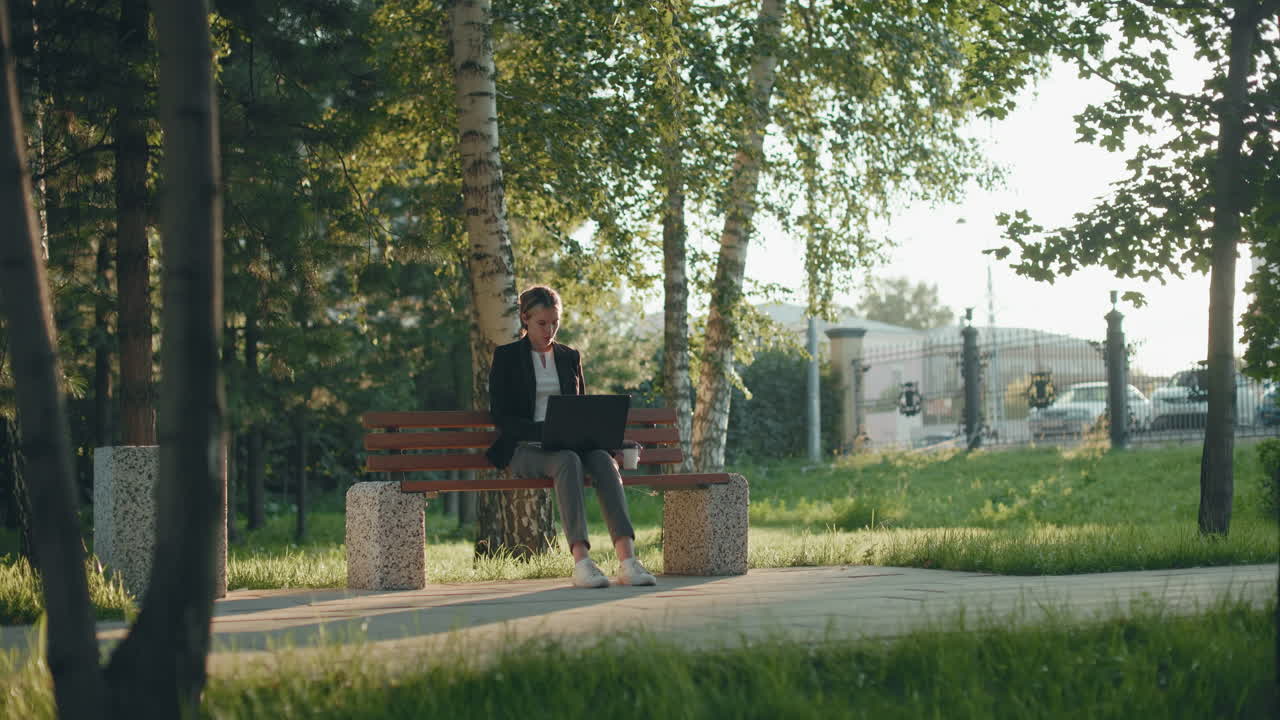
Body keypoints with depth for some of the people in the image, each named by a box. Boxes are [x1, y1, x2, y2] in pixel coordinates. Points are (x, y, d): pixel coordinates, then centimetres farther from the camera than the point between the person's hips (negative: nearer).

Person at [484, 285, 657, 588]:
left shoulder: (570, 357, 19)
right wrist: (544, 430, -20)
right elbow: (501, 417, -4)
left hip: (569, 445, 4)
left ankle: (628, 559, -46)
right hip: (525, 449, -4)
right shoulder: (506, 356, 5)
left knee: (603, 459, -31)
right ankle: (581, 560, -49)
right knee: (568, 461, -38)